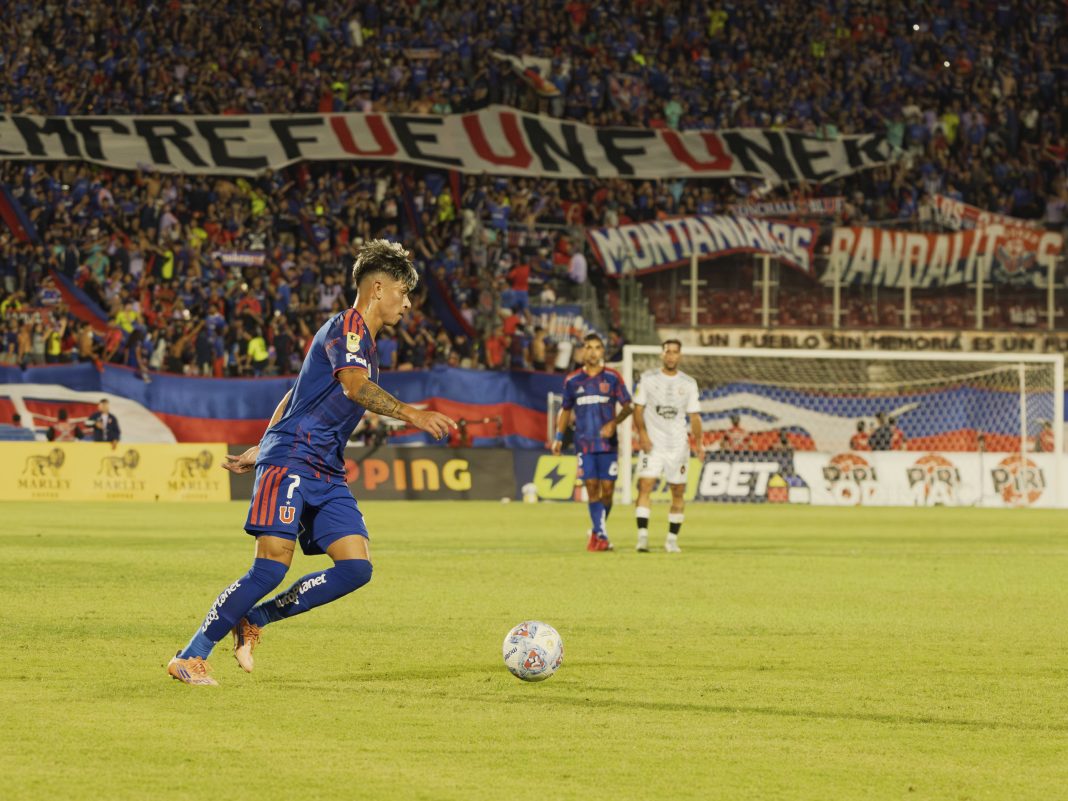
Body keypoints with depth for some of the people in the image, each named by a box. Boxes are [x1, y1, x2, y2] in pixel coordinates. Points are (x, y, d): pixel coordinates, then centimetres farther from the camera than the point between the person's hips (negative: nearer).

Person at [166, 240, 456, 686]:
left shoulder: (365, 342, 23)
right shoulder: (347, 326, -6)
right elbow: (354, 385, -27)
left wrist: (261, 449, 30)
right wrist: (409, 415, -36)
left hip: (327, 472, 9)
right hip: (291, 460, -9)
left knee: (356, 568, -7)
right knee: (273, 566, -17)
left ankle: (254, 620, 6)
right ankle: (190, 657, -8)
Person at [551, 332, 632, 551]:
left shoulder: (612, 378, 1)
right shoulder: (572, 381, 6)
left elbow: (627, 407, 3)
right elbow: (566, 410, 17)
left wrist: (613, 423, -15)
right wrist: (559, 437, 8)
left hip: (607, 442, -1)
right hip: (584, 443, 1)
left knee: (607, 489, -2)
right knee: (592, 487, -8)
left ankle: (596, 532, 16)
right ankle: (601, 536, -8)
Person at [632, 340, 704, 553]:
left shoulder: (689, 384, 8)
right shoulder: (647, 379, 3)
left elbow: (694, 416, 8)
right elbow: (638, 409, 1)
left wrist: (698, 442, -3)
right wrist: (642, 433, -14)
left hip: (678, 445, 2)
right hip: (652, 443, -2)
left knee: (678, 492, 3)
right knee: (645, 485, -16)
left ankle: (672, 540, 13)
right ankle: (642, 537, -20)